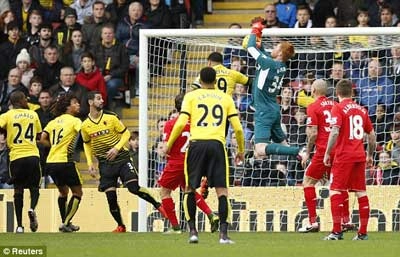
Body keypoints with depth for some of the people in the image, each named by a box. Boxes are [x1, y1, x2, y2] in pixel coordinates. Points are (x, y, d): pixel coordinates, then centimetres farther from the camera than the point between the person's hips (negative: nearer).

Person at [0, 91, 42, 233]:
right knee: (34, 187, 13)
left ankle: (19, 225, 4)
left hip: (16, 157, -1)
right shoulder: (33, 115, 8)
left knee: (18, 190, 7)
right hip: (32, 155, 1)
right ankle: (32, 209, -18)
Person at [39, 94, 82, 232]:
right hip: (64, 161, -6)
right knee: (77, 192, 6)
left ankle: (65, 223, 25)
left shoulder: (54, 122, 14)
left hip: (51, 162, 6)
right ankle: (65, 223, -4)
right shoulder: (75, 121, -3)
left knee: (63, 191, 25)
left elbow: (42, 139, 7)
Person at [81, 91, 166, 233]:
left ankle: (158, 205, 5)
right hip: (105, 163, 2)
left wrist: (116, 148, -15)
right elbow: (87, 145, 16)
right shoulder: (85, 126, 0)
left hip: (121, 158, -2)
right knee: (110, 196, -4)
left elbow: (126, 133, 0)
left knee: (134, 187, -15)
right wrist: (90, 163, 5)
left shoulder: (111, 117, -6)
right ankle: (120, 226, 12)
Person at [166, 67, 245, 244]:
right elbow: (237, 128, 10)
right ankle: (223, 233, -9)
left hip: (196, 144, 0)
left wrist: (169, 144, 12)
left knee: (190, 189, 13)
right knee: (221, 190, 1)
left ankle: (192, 230, 6)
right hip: (217, 144, 0)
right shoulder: (226, 98, 13)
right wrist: (241, 150, 23)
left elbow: (181, 123, -1)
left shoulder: (191, 96, 9)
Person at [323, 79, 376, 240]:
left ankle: (337, 232, -13)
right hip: (360, 155, 6)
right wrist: (370, 155, 27)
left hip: (344, 155, -6)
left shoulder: (338, 108, -6)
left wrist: (327, 153, -10)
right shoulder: (361, 109, 12)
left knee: (335, 191, -4)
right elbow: (371, 135, 16)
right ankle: (363, 232, 9)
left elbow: (335, 132, -17)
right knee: (361, 193, 8)